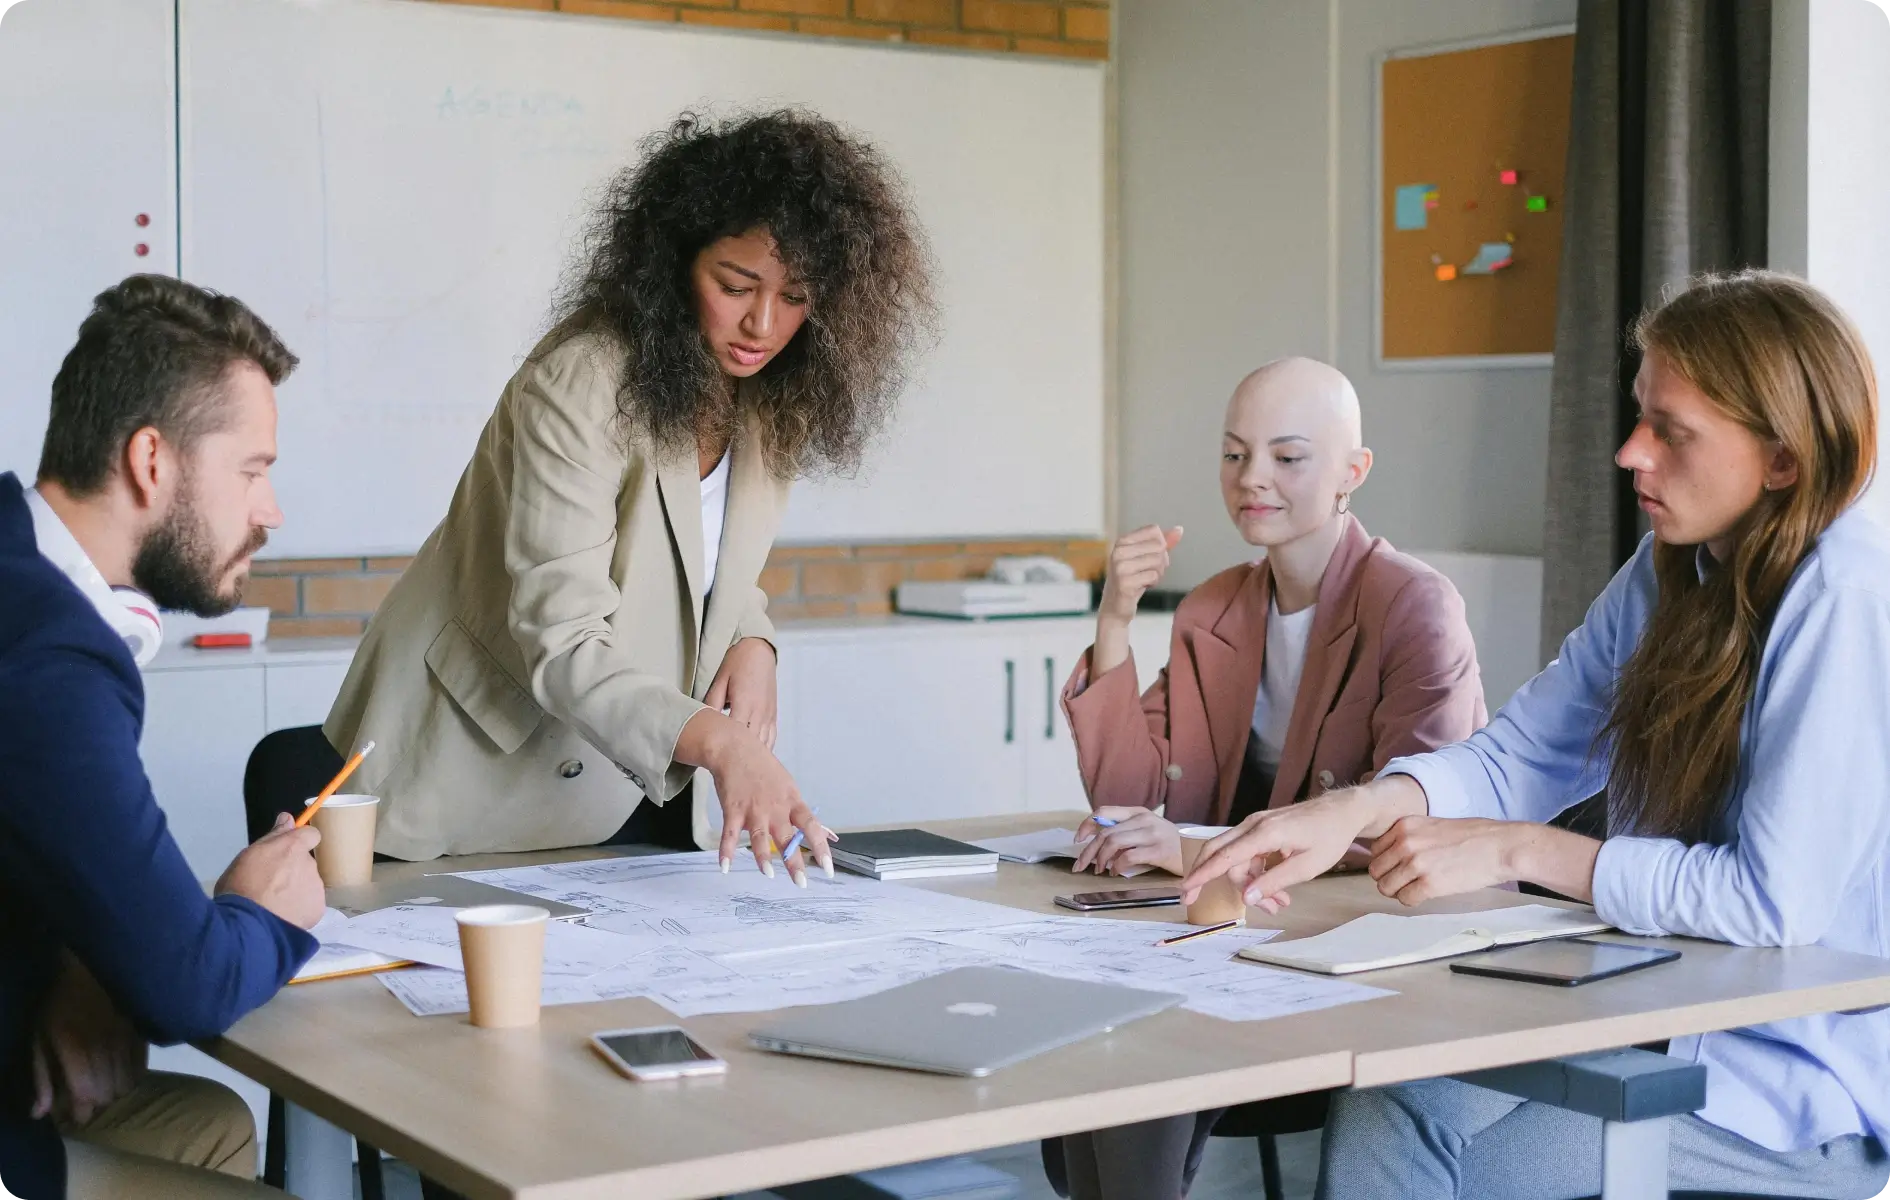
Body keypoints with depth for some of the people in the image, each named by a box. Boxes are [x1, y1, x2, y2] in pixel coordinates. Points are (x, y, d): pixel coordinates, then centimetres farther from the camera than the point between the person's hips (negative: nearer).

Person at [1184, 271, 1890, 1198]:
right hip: (1665, 1014, 7)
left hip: (1805, 1078, -7)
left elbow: (1777, 897, -24)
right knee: (1379, 1108, -12)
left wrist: (1516, 851, -17)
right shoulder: (1671, 573, 7)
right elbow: (1518, 756, 4)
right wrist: (1357, 809, -15)